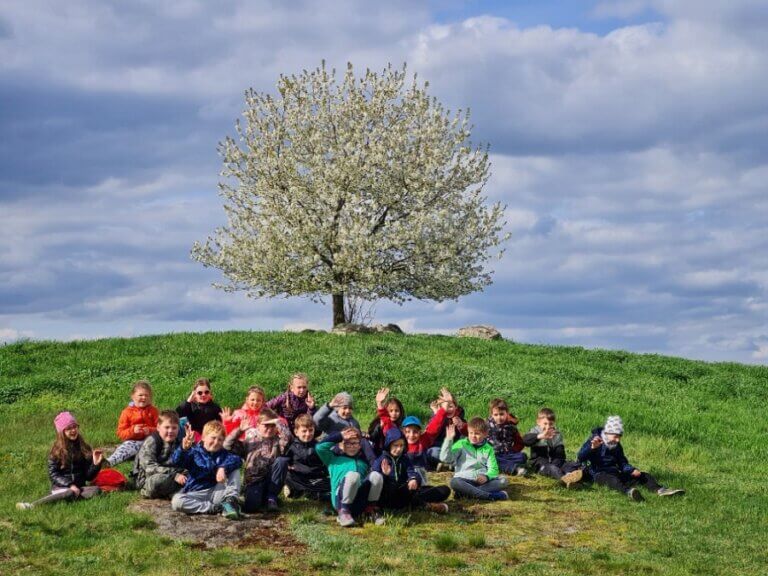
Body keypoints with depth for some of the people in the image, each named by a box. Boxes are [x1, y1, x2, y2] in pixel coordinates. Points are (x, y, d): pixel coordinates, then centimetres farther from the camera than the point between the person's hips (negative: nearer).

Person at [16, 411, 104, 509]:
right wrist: (69, 485, -18)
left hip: (79, 487, 3)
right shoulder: (56, 450, 2)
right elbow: (53, 474, -5)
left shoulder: (84, 448, 9)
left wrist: (96, 464, -11)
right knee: (70, 493, -38)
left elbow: (88, 476, 8)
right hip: (61, 488, -3)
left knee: (96, 490, -29)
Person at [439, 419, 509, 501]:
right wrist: (449, 439, -13)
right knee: (454, 482, -36)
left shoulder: (488, 449, 15)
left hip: (482, 481, 2)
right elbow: (445, 458, -2)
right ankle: (490, 496, -39)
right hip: (464, 480, -2)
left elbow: (493, 469, 4)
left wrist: (487, 477, -19)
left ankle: (466, 492, -35)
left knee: (503, 480, -24)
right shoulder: (461, 444, 9)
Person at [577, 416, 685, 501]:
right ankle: (629, 492, -74)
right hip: (599, 474, -7)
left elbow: (622, 463, 18)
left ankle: (660, 490, -37)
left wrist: (632, 470, -5)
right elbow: (581, 458, -16)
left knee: (644, 475, -8)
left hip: (614, 473, 8)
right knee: (612, 479, -42)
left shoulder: (617, 446, 16)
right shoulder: (595, 440, -5)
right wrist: (592, 448, -36)